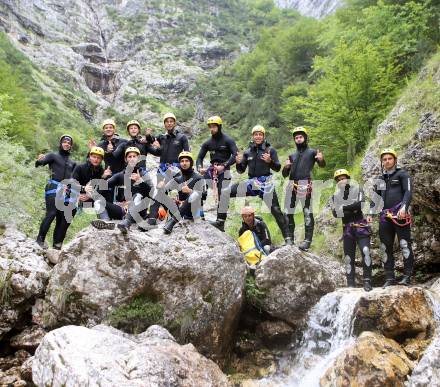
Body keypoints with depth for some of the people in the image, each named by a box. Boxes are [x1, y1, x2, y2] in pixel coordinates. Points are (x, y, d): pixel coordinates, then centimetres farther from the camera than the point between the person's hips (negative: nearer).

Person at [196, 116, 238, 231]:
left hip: (224, 170, -5)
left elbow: (235, 155, -16)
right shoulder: (208, 143, 9)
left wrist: (224, 166, -30)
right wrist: (200, 167, -18)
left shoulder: (228, 140, -5)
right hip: (212, 168, 5)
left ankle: (220, 222, -8)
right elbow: (200, 157, 5)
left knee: (222, 196, -9)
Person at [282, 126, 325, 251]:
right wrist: (286, 167, -3)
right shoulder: (292, 155, 24)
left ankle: (307, 240, -13)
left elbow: (322, 165, -7)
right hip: (292, 185, 6)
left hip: (305, 185, -6)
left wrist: (321, 159, -31)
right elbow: (284, 174, 20)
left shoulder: (312, 152, 9)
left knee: (307, 213, -10)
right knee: (288, 213, 5)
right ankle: (289, 239, 13)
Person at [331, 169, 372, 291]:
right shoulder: (335, 197, 8)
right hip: (347, 229, 3)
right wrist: (352, 209, -17)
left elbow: (360, 204, -15)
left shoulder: (357, 190, 2)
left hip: (361, 226, -2)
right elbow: (335, 213, -6)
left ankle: (367, 281, -11)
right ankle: (350, 284, 8)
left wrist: (343, 208, -13)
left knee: (365, 252, -17)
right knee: (349, 257, 3)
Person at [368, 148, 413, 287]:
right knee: (386, 247, 5)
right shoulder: (381, 179, 21)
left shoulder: (402, 174, 5)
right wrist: (370, 214, 9)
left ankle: (407, 276, -2)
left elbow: (408, 192, -8)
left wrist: (404, 208, -24)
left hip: (400, 215, -6)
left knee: (405, 244, -7)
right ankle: (389, 278, 10)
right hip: (385, 217, 6)